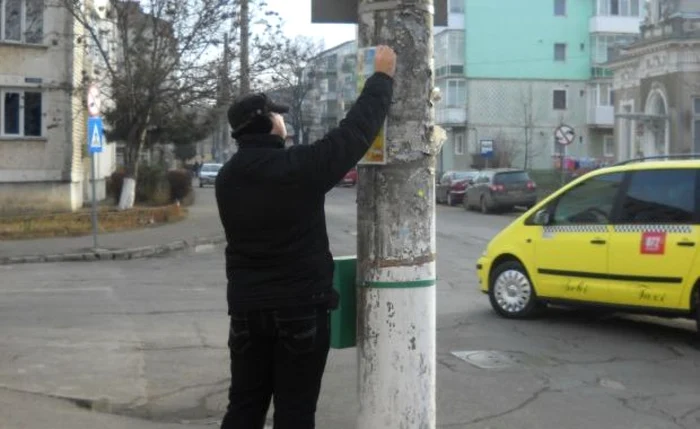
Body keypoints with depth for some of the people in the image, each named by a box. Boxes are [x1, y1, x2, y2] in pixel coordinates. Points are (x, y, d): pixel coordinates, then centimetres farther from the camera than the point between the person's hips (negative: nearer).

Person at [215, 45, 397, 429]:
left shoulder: (227, 178, 3)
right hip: (302, 307, -5)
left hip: (246, 307, 5)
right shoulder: (299, 166, -16)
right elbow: (356, 130, -10)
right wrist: (382, 77, 3)